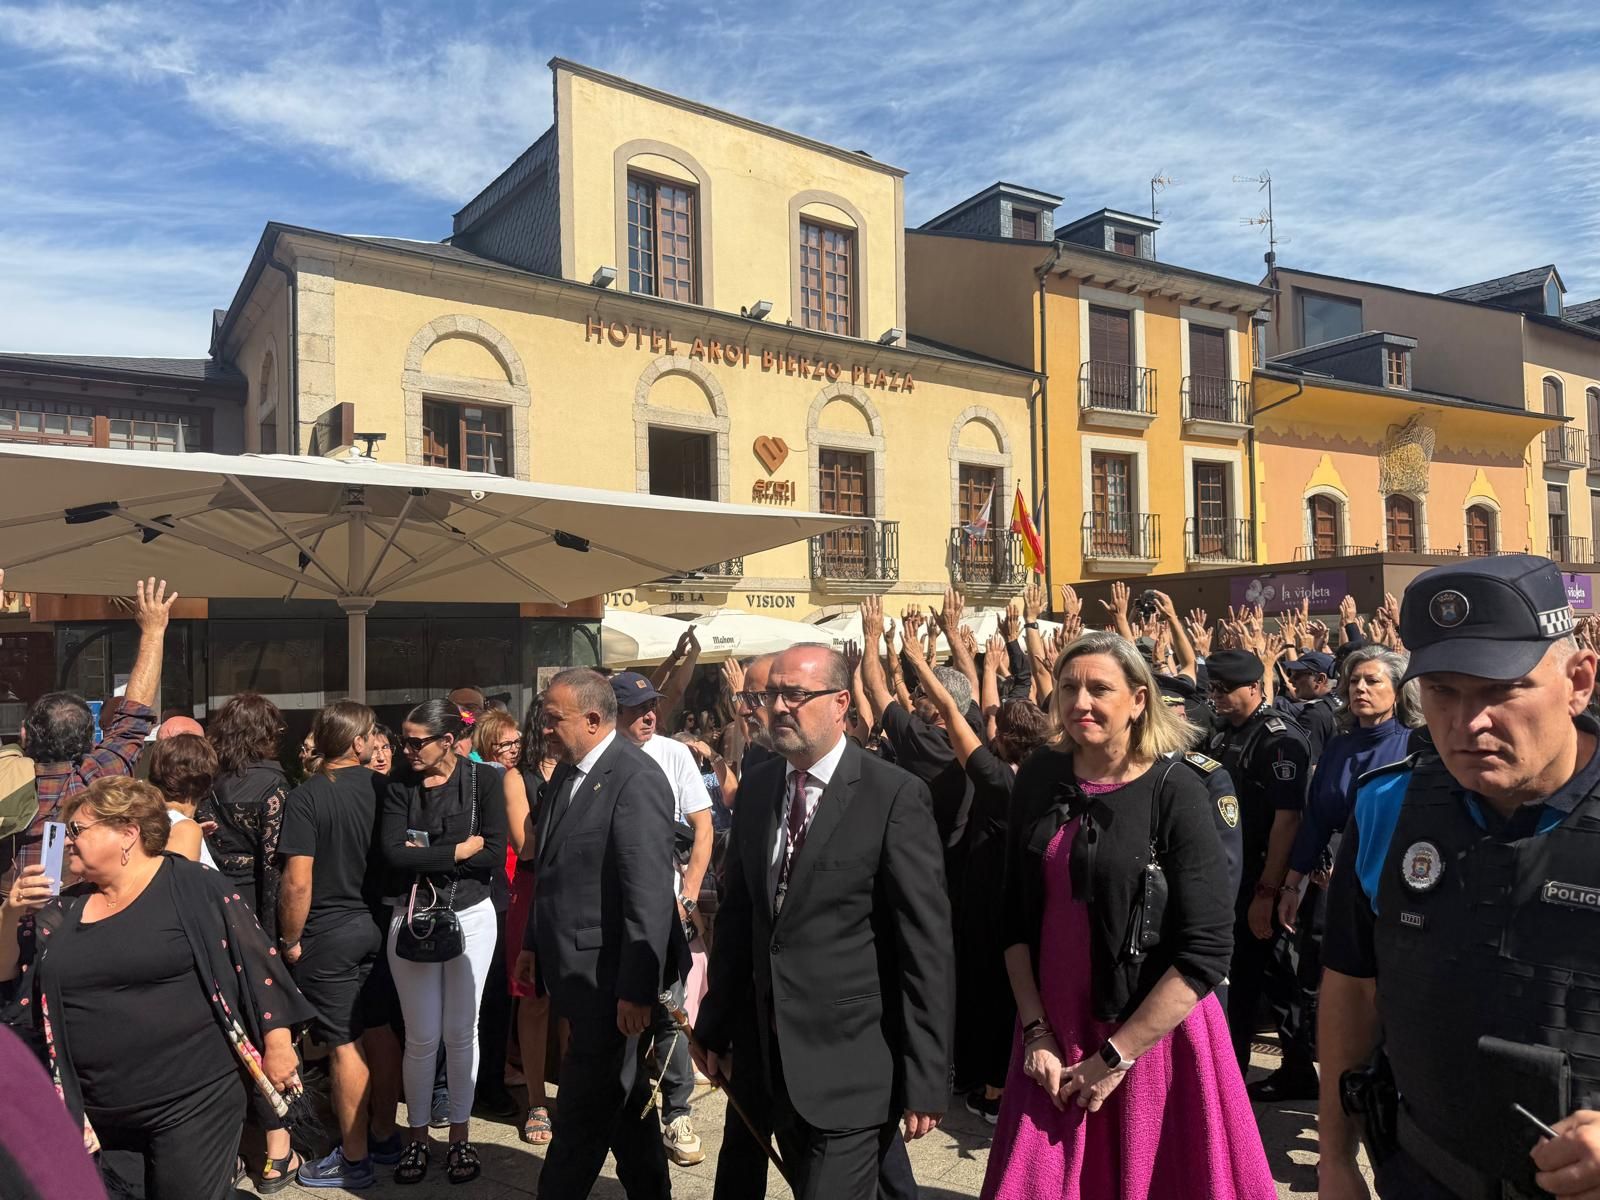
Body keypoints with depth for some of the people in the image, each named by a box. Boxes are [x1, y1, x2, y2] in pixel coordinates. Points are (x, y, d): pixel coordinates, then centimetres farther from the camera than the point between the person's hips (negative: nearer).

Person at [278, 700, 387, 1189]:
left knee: (345, 1046, 4)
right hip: (373, 924, 5)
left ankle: (354, 1159, 15)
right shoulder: (377, 788, -3)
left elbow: (298, 882, -18)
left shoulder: (305, 797, -15)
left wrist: (290, 941, -4)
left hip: (328, 934, -5)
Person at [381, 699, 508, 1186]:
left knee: (461, 1032, 9)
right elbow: (393, 853, -13)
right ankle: (417, 1136, 25)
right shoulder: (400, 789, 1)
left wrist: (426, 856, -13)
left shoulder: (485, 781, -6)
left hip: (470, 915, -1)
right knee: (422, 1036, 7)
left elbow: (493, 854, -13)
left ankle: (460, 1136, 25)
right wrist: (459, 850, -13)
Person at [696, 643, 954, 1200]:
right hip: (776, 1058, 6)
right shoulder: (757, 789, 4)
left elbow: (928, 944, -14)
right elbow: (737, 914, 10)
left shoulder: (895, 796, -15)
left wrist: (926, 1077, -13)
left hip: (852, 1062, -6)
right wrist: (715, 1026, 12)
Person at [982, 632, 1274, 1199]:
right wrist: (1036, 1031, -2)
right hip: (1054, 1035, 4)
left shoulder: (1176, 793, -14)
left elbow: (1206, 950, -15)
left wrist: (1116, 1056, -13)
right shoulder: (1039, 779, -2)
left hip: (1157, 1035, -3)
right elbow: (1016, 917, 4)